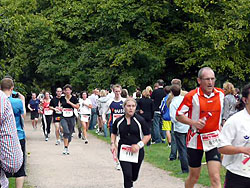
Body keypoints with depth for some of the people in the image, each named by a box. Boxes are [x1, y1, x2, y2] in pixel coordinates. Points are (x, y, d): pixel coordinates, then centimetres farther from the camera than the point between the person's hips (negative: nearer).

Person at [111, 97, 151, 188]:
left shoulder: (140, 120, -5)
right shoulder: (118, 121, 1)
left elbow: (148, 135, -2)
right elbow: (114, 133, 17)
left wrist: (139, 145, -14)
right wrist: (113, 144, 0)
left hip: (137, 151, 0)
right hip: (123, 151, 0)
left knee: (134, 176, 14)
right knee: (127, 175, -14)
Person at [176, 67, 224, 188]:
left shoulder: (221, 94, 1)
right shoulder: (192, 96, -11)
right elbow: (178, 115, -6)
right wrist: (193, 122, -20)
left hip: (214, 140, 2)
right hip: (195, 140, -2)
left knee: (215, 178, -9)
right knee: (194, 176, 11)